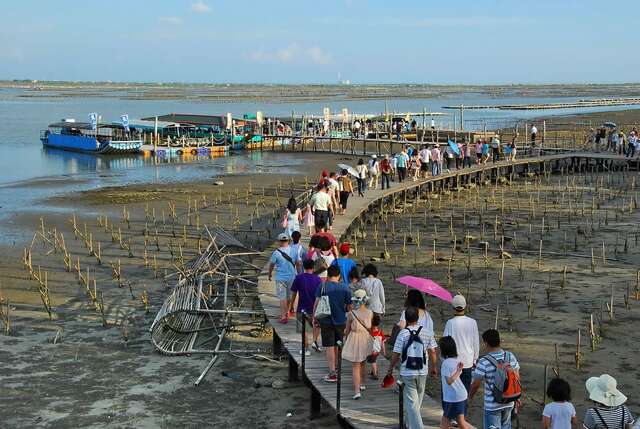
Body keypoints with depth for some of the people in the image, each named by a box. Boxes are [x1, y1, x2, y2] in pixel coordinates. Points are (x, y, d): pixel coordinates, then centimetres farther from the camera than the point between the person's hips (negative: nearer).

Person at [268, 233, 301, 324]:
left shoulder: (276, 252, -15)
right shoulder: (293, 250, -4)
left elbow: (271, 265, -3)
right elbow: (298, 263, 4)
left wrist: (270, 274, 14)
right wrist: (297, 272, 21)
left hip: (281, 278, -4)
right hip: (292, 276, 4)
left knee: (282, 297, 1)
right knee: (288, 296, 20)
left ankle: (284, 316, -4)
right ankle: (286, 312, 36)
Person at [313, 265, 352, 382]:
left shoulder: (323, 286, -9)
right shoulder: (345, 288, -3)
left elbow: (317, 303, -9)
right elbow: (349, 307, -1)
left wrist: (314, 317, 3)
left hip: (326, 321, -3)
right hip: (341, 321, 3)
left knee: (329, 347, 1)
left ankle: (332, 373, -1)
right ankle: (336, 370, 29)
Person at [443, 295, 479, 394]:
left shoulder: (450, 323, -13)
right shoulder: (472, 322, -3)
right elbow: (476, 343, 5)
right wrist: (474, 359, 18)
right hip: (468, 362, 3)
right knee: (465, 389, 9)